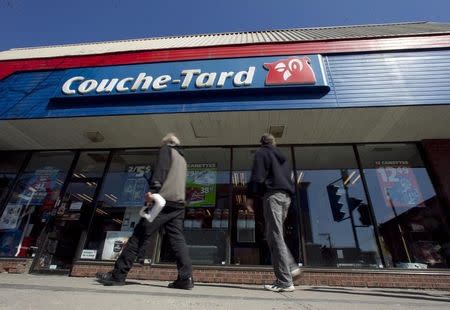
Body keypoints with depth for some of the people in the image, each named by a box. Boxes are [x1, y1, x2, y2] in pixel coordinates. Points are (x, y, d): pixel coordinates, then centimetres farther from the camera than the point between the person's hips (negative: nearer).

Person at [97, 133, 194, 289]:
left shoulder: (166, 150, 9)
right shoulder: (182, 159, 32)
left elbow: (160, 169, -10)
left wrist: (153, 189, -21)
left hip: (163, 200, -7)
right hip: (179, 204, 7)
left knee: (139, 237, -3)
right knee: (177, 240, 2)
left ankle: (118, 274, 2)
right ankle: (186, 278, -4)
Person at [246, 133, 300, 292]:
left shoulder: (261, 153, 6)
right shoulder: (283, 157, 28)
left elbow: (257, 176, -8)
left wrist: (250, 197, -8)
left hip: (272, 194, -8)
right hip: (286, 196, 8)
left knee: (275, 237, -9)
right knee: (273, 235, 14)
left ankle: (284, 282, -9)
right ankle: (291, 267, 5)